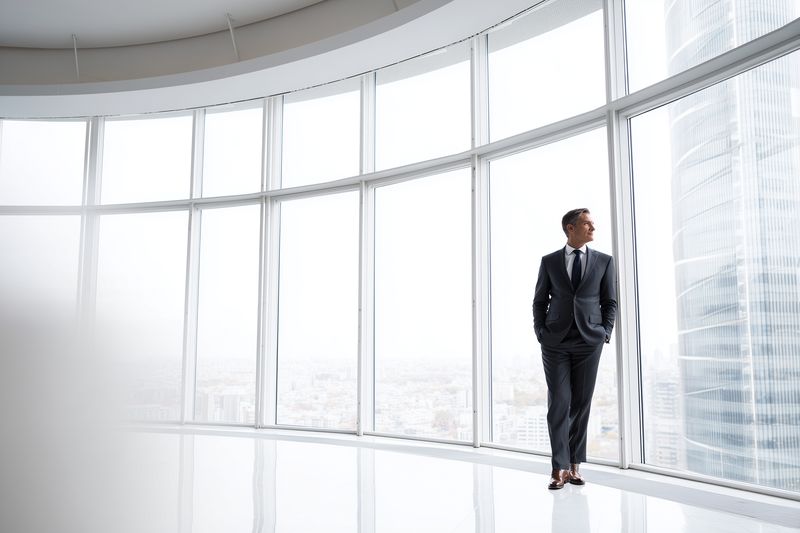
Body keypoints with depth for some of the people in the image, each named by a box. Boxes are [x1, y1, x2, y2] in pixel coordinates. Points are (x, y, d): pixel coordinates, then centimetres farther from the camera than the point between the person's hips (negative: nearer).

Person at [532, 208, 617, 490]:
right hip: (555, 342, -1)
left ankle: (574, 466, 15)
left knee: (581, 404, 5)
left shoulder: (604, 261, 8)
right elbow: (539, 301, 8)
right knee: (559, 403, -3)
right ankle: (559, 468, 2)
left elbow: (610, 302, 9)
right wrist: (540, 334, -1)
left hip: (589, 342, 1)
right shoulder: (549, 261, 6)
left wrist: (605, 334, -1)